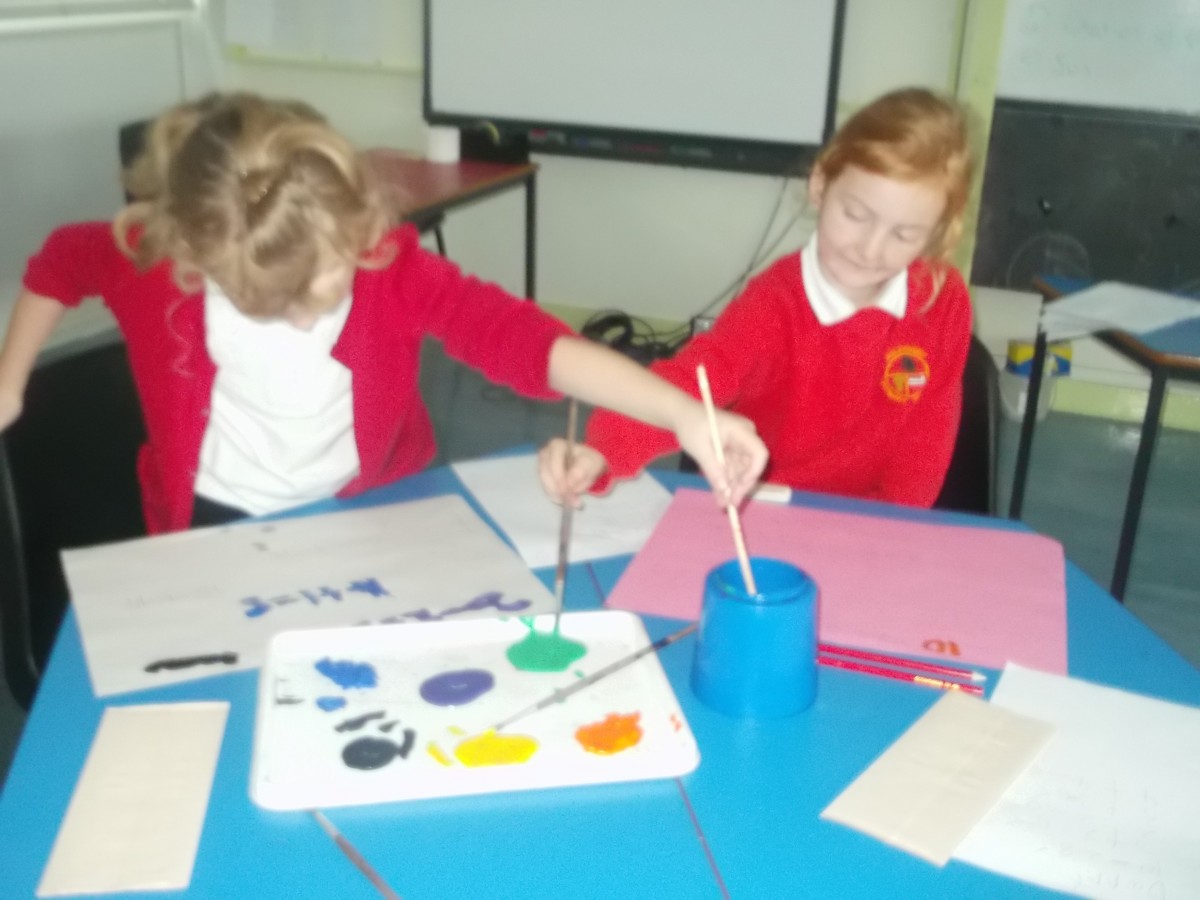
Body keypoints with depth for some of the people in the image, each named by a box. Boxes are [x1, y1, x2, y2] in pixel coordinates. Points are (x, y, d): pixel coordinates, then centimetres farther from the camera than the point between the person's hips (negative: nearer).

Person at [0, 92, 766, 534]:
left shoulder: (391, 267, -27)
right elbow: (61, 263, 2)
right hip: (216, 522, 1)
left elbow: (518, 335, -42)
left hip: (367, 514, 0)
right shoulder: (151, 259, -22)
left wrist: (683, 414, -55)